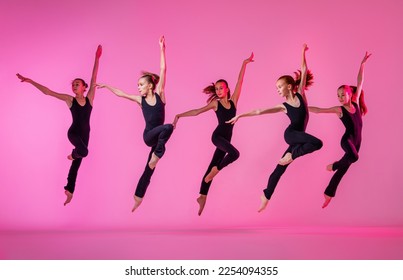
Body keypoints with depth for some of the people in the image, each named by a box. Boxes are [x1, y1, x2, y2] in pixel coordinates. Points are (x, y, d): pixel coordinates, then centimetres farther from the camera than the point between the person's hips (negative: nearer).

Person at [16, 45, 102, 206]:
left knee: (77, 163, 10)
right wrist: (30, 81, -9)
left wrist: (97, 59, -14)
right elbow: (47, 91, -6)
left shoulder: (89, 98, -2)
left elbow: (94, 79, -9)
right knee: (84, 152, -32)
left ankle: (69, 190, 23)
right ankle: (73, 154, 6)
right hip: (73, 132, -3)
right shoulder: (69, 100, -6)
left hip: (85, 134, 3)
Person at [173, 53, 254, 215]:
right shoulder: (215, 103, 2)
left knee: (212, 165, 7)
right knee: (234, 153, -30)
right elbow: (197, 111, 4)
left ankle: (202, 196, 11)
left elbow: (240, 81, 5)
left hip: (226, 138, 4)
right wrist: (179, 115, -1)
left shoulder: (233, 101, 8)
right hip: (218, 136, -4)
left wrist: (244, 64, 3)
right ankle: (216, 170, -8)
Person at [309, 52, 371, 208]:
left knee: (343, 169, 7)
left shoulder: (355, 103, 3)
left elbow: (360, 83, 5)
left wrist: (362, 63, 6)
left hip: (357, 140, 4)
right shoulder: (339, 110, -6)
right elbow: (318, 110, -2)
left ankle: (328, 194, 14)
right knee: (353, 157, -36)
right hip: (347, 139, -4)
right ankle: (334, 165, -8)